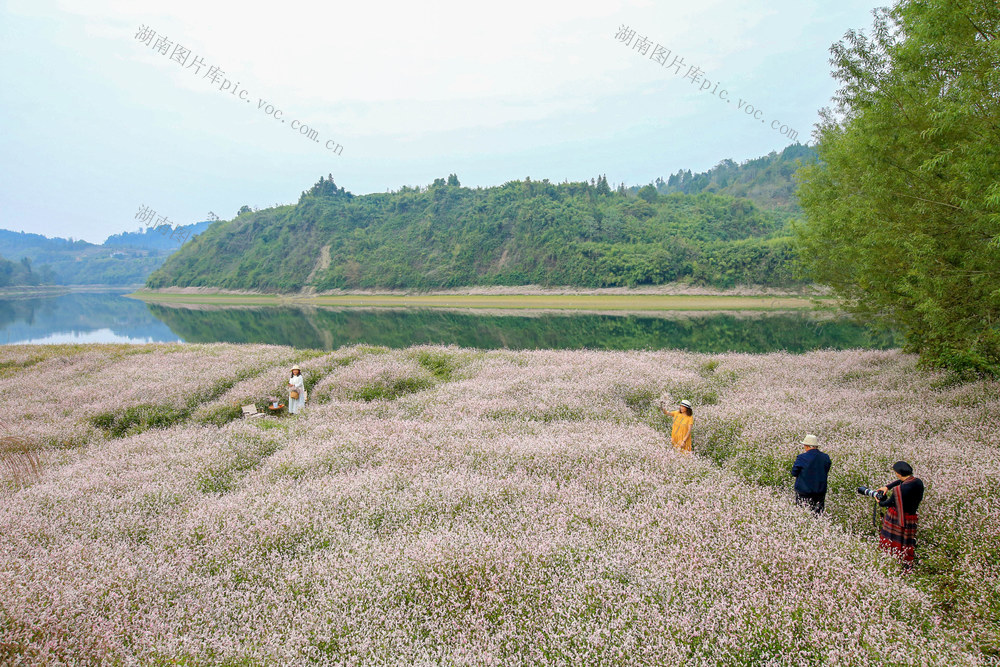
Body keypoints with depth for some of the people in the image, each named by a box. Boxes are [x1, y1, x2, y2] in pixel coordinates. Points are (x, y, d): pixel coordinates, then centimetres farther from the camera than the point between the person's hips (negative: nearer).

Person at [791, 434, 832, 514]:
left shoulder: (802, 458, -15)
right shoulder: (826, 457, -1)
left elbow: (794, 473, -6)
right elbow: (826, 473, 10)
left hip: (803, 493, -4)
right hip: (820, 492, 4)